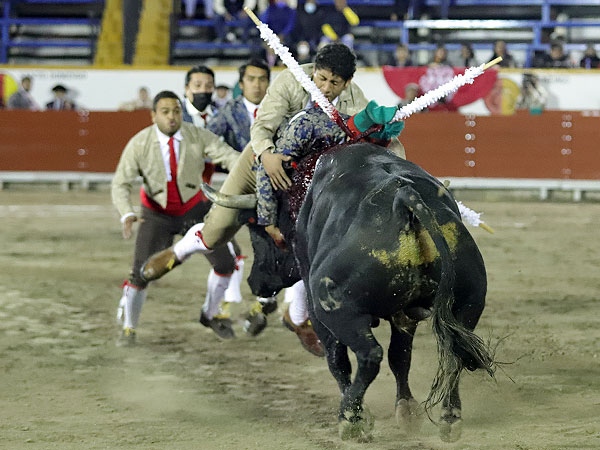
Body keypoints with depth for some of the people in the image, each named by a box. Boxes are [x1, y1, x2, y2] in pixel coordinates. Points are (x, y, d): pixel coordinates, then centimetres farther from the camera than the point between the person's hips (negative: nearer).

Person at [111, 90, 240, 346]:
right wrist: (127, 215, -38)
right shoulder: (139, 144, -21)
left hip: (192, 209, 2)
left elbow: (229, 156, -28)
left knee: (225, 263, -3)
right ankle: (129, 329, 14)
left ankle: (210, 315, 24)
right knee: (141, 273, -12)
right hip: (157, 214, -2)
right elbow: (121, 184, -19)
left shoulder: (198, 137, -19)